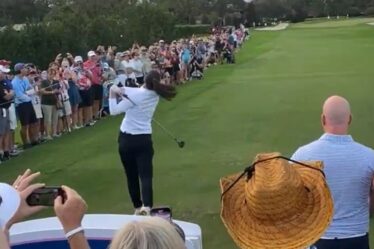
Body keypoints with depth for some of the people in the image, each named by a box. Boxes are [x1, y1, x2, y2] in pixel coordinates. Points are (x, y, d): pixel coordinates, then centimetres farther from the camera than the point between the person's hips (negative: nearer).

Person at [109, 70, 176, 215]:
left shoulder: (136, 95, -16)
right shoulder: (155, 95, -1)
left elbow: (114, 111, -12)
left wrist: (112, 95, 0)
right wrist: (121, 90, -6)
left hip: (126, 139, -2)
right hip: (144, 139, 2)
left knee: (131, 176, 12)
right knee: (146, 176, -6)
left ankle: (137, 207, 19)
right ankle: (146, 206, -28)